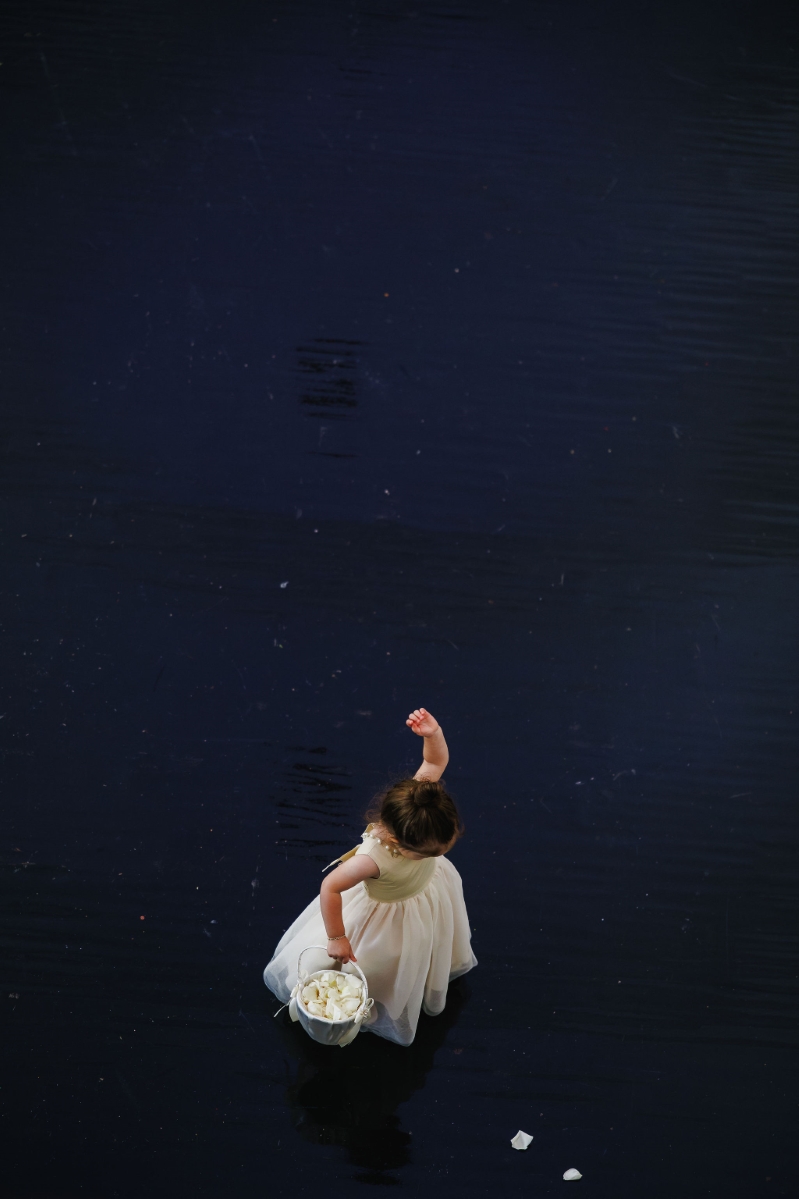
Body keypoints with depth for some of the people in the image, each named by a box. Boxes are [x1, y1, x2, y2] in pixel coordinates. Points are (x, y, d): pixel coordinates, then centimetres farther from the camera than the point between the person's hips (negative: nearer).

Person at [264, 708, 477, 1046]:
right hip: (384, 913, -5)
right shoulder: (375, 859, -48)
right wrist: (336, 939, -28)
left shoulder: (419, 800, -36)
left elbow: (436, 760, -27)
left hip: (428, 892, 6)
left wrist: (434, 734, -49)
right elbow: (330, 888, -38)